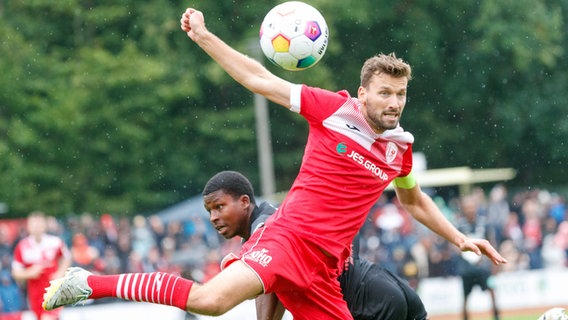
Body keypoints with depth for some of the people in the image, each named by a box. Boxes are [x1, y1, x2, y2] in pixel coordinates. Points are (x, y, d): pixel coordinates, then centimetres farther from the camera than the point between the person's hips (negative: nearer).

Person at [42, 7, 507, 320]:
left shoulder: (400, 147, 14)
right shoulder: (333, 110, -1)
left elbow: (413, 200, 35)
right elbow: (259, 80, 5)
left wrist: (460, 239, 31)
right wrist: (203, 36, 2)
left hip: (324, 267, 7)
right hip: (288, 236, -7)